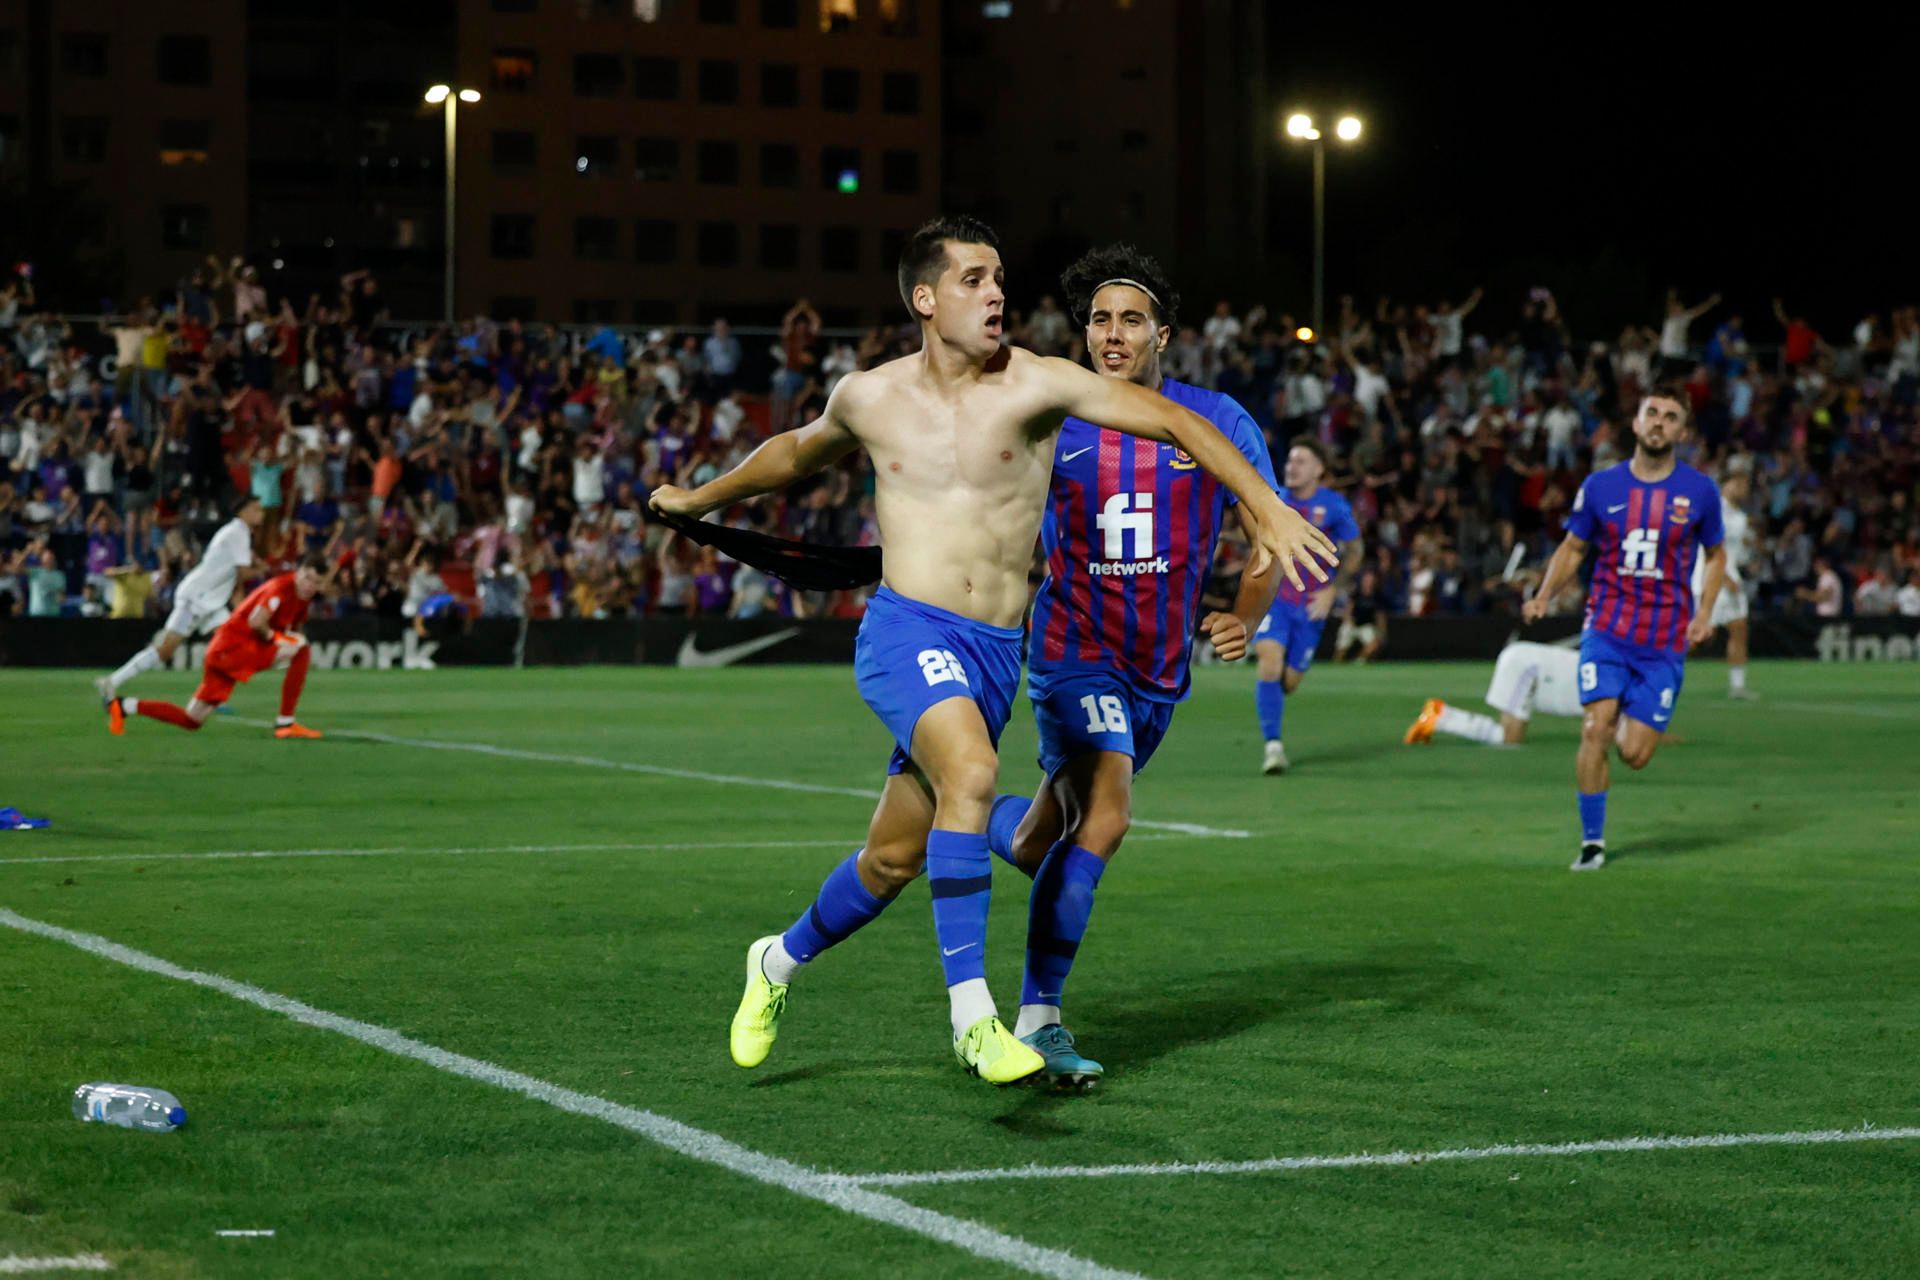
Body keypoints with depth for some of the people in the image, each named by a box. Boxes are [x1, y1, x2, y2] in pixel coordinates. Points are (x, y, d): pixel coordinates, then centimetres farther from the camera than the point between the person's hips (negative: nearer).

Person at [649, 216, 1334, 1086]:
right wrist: (702, 499, 41)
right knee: (971, 772, -31)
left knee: (895, 859, 9)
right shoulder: (869, 399, 6)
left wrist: (1267, 510, -16)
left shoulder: (1033, 385, -2)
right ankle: (972, 1015, -30)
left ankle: (781, 960, 38)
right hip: (907, 631, -2)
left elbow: (1173, 421, -6)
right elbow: (797, 453, 28)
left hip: (995, 651, 2)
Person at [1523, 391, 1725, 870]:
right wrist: (1544, 595, -4)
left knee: (1634, 755, -5)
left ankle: (1632, 722, 34)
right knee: (1595, 729, -17)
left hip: (1665, 641, 0)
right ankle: (1592, 841, -4)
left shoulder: (1699, 490, 0)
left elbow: (1716, 555, 13)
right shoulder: (1601, 486, 1)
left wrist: (1704, 613, -1)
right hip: (1607, 628, 0)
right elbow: (1573, 547, 13)